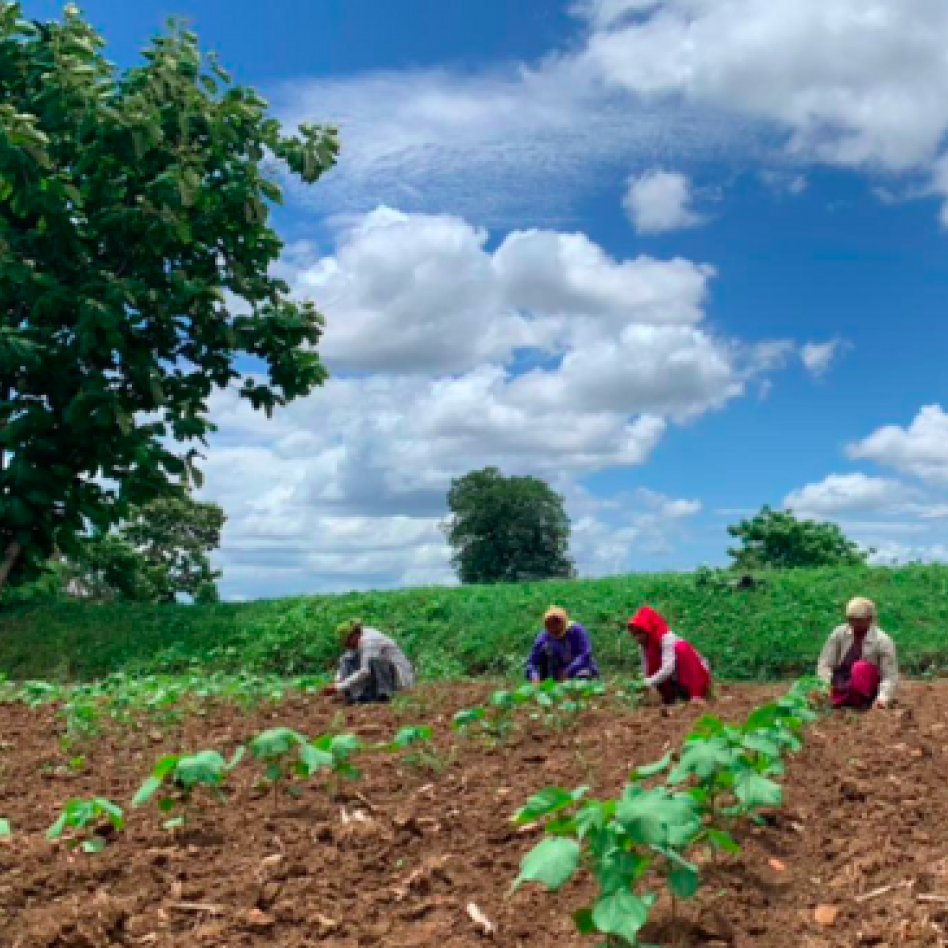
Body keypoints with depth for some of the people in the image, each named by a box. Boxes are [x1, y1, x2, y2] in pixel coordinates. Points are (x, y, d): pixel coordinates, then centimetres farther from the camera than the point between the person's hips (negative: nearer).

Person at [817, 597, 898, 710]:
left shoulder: (883, 641, -14)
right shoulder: (839, 633, -7)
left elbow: (890, 676, -15)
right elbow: (825, 664, -6)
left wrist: (883, 697, -32)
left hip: (867, 691, -1)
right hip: (840, 688, 1)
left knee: (860, 667, -33)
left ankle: (861, 705, -18)